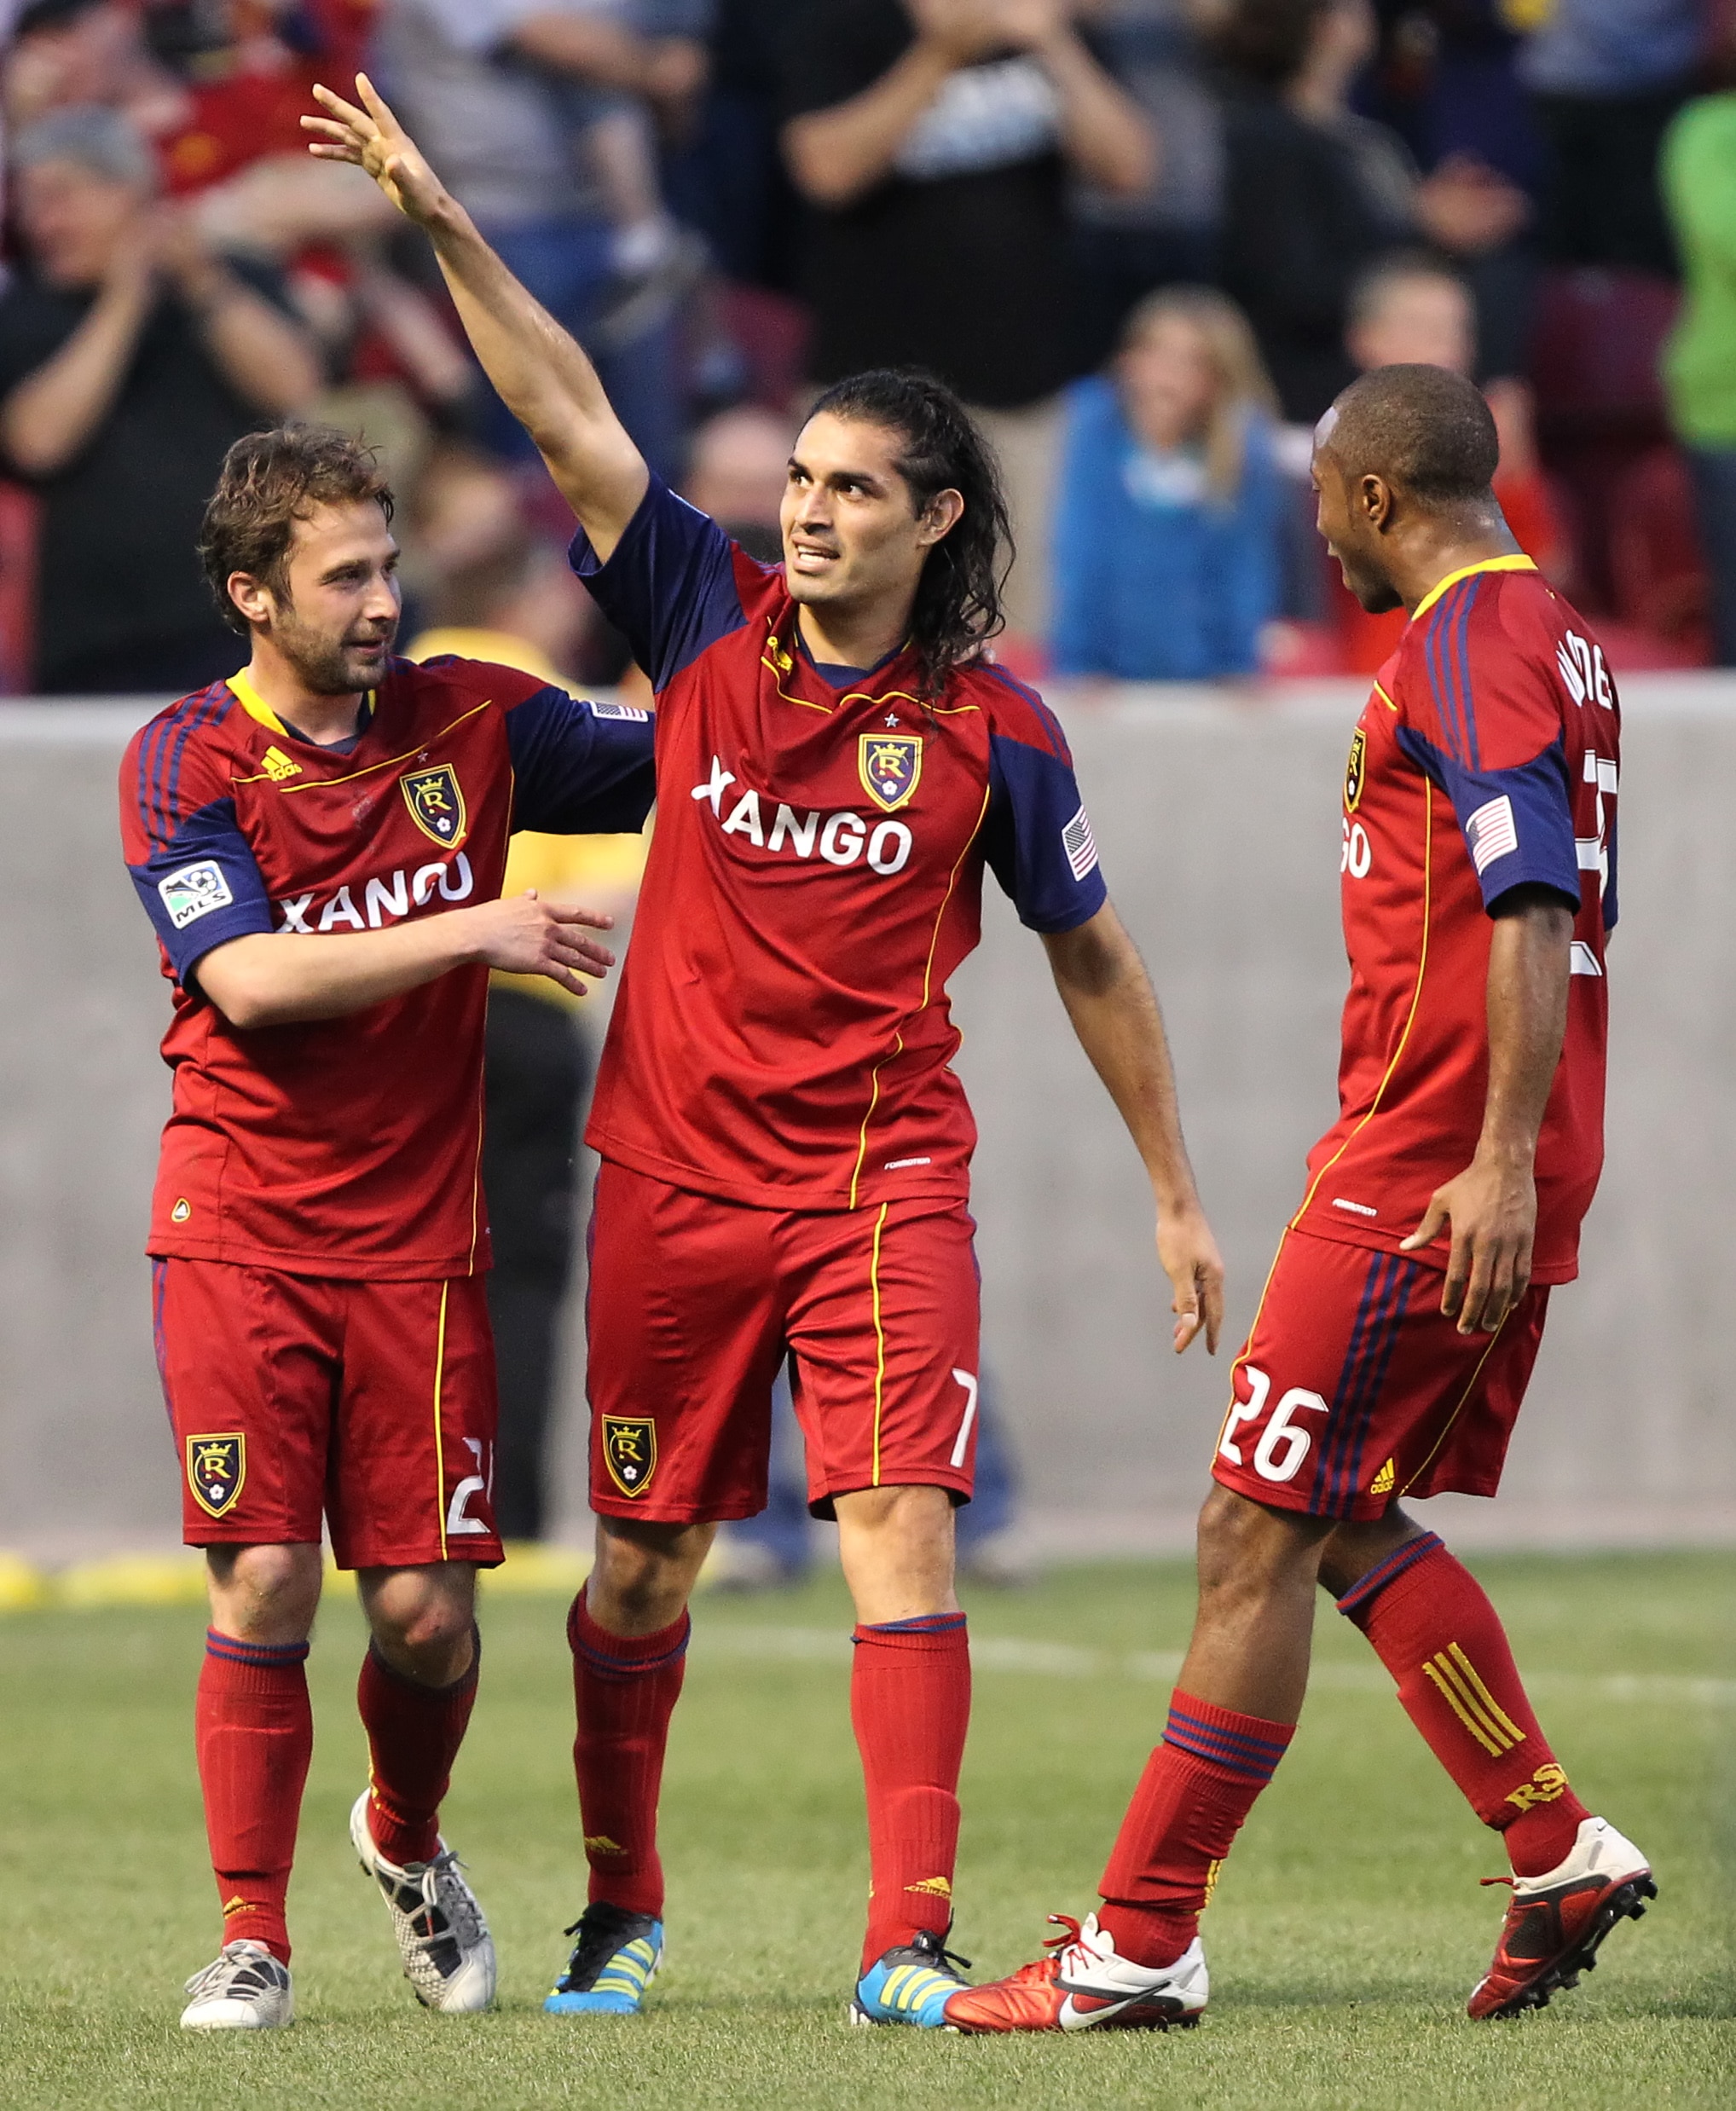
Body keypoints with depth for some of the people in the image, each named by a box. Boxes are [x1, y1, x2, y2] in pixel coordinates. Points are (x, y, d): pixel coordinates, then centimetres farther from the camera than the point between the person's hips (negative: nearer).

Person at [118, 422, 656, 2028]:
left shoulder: (469, 720, 3)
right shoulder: (184, 763, -5)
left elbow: (674, 761, 12)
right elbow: (249, 978, -17)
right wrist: (477, 932, -19)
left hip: (419, 1234, 2)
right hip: (242, 1230, -2)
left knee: (429, 1612, -1)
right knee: (263, 1589, -10)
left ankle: (408, 1840, 30)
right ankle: (253, 1940, 3)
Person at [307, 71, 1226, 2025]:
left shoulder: (991, 730, -2)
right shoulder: (713, 625, 1)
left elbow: (1091, 960, 9)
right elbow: (569, 418, -7)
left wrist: (1175, 1193, 11)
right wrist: (443, 222, -17)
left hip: (881, 1169, -2)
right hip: (675, 1169, 2)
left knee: (898, 1519, -16)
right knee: (641, 1556, 9)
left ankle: (907, 1943, -17)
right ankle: (620, 1915, 27)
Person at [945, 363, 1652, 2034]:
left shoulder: (1465, 645, -14)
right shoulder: (1556, 640, 17)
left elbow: (1535, 915, -23)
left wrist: (1501, 1160, -28)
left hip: (1425, 1175, -10)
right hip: (1495, 1174, 10)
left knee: (1257, 1537, -6)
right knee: (1354, 1524, 17)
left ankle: (1139, 1945, -4)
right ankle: (1558, 1853, 15)